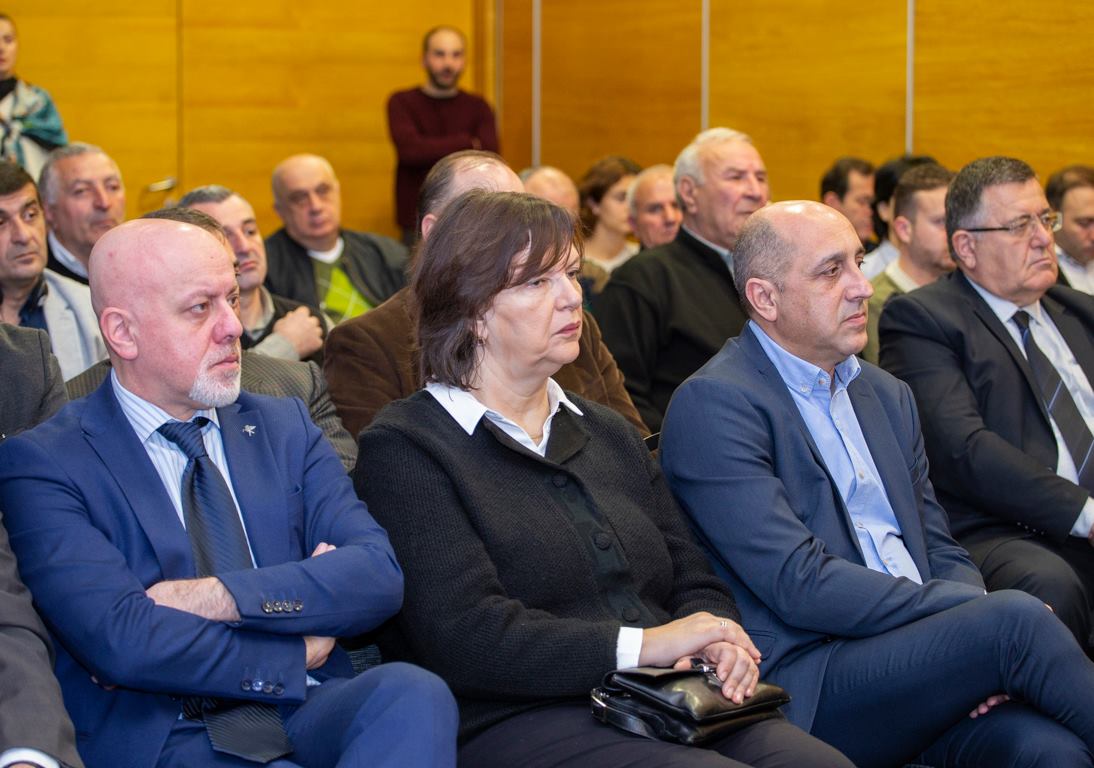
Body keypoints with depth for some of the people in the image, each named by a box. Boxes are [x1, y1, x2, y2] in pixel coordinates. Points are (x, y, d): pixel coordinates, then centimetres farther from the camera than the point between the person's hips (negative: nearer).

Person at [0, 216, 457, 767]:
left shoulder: (283, 427, 16)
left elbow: (378, 574, 2)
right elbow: (121, 640, -14)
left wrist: (217, 597, -12)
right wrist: (296, 652, -6)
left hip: (309, 719, 6)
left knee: (412, 692, -28)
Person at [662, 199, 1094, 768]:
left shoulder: (886, 395, 20)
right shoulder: (713, 403, -6)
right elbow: (799, 583, -15)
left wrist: (983, 661, -5)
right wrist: (991, 620, -16)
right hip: (804, 687, -6)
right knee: (1016, 617, -27)